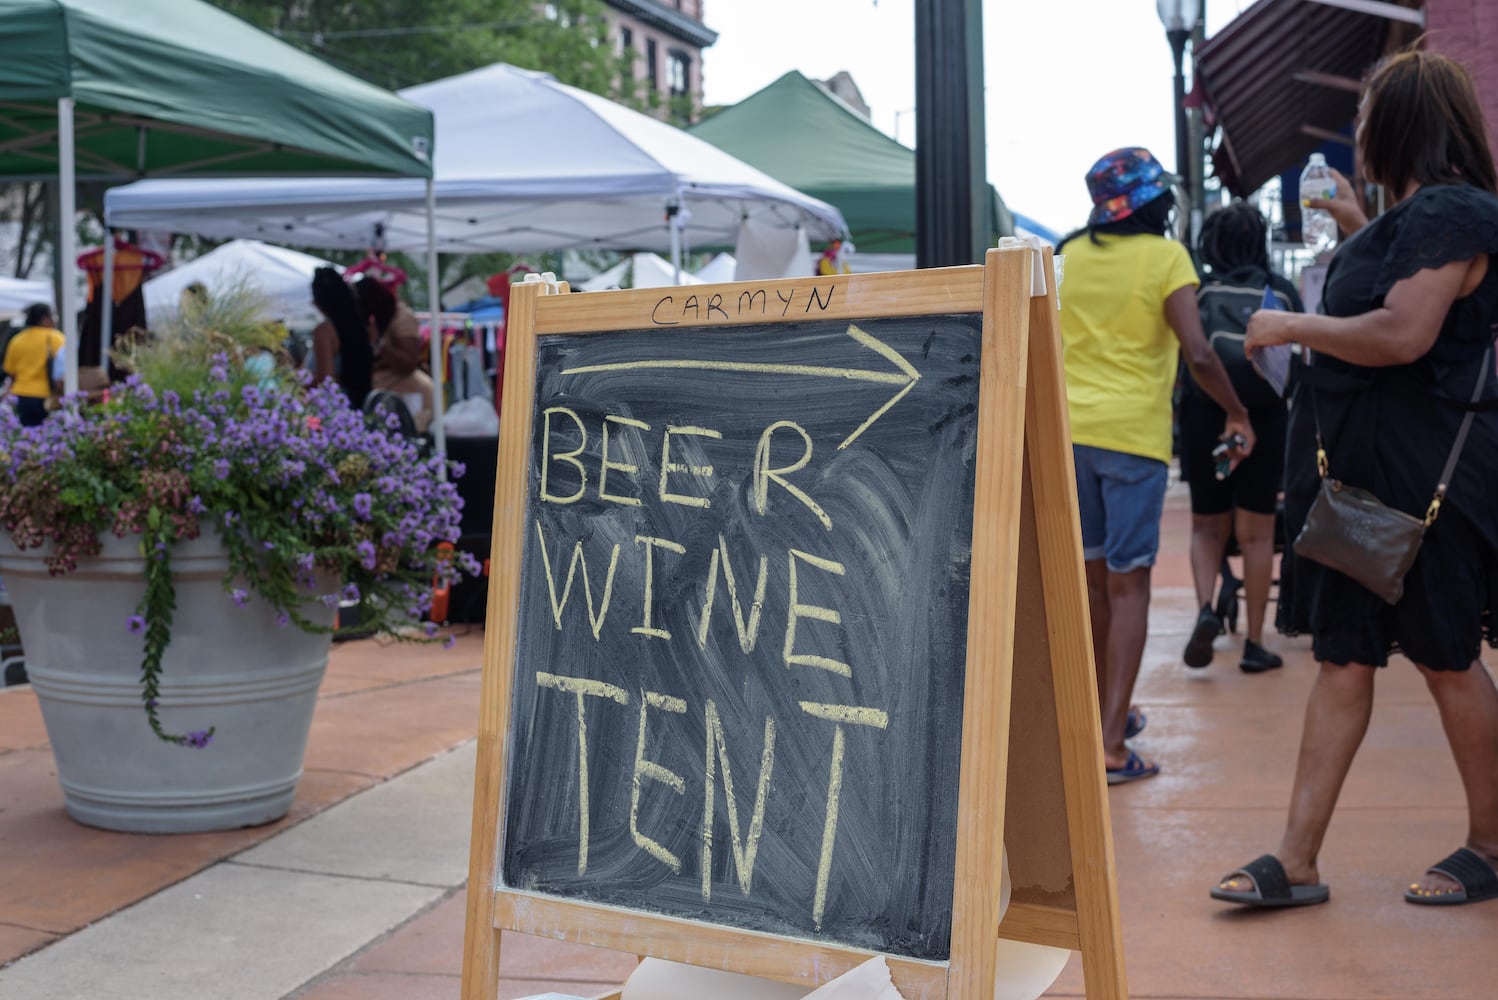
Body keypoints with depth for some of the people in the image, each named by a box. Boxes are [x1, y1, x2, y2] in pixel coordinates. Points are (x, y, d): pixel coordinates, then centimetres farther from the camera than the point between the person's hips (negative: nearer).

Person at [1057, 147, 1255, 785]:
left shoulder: (1071, 254, 7)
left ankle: (1106, 711, 30)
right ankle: (1110, 744, -8)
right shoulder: (1165, 256, -7)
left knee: (1091, 576, 16)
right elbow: (1198, 354, -15)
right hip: (1132, 433, -5)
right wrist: (1238, 416, -2)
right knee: (1128, 586, -2)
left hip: (1069, 428, 5)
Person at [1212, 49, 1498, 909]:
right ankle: (1298, 860, 7)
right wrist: (1357, 230, 33)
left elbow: (1404, 334, -26)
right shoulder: (1414, 216, 16)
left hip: (1427, 477, -10)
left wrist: (1293, 327, -15)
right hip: (1364, 472, 10)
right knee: (1343, 661, 6)